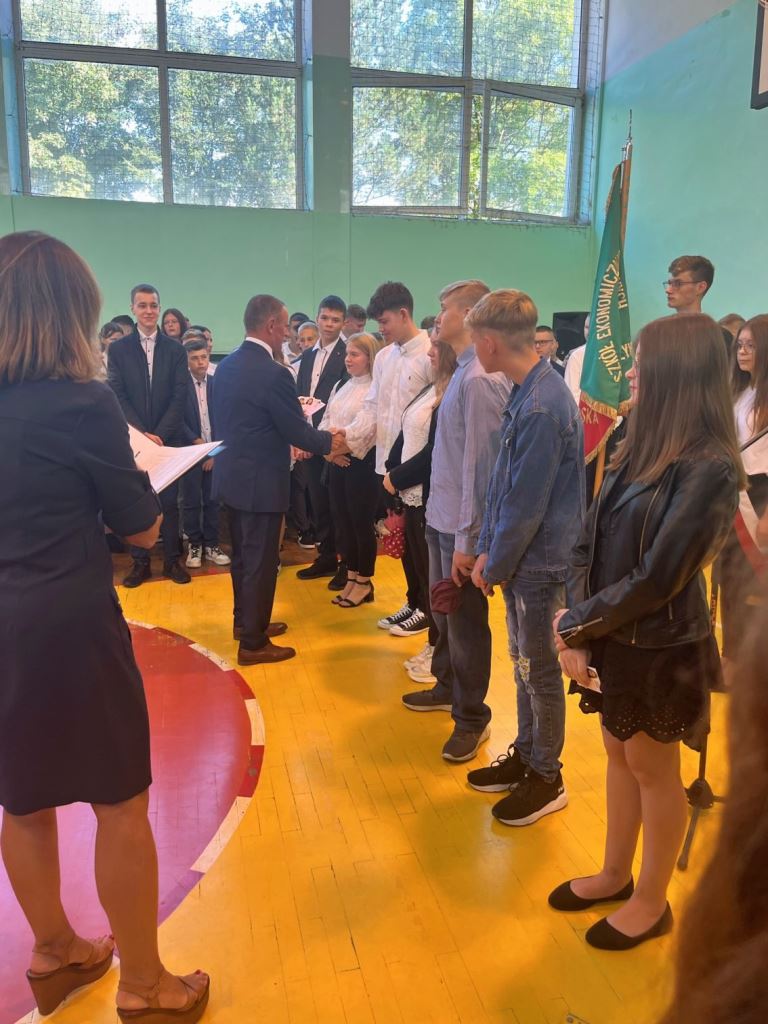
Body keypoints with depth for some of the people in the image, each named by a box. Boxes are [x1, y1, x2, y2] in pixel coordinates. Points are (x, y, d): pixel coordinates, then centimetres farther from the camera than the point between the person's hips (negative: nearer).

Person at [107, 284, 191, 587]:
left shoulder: (175, 349, 5)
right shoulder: (118, 349, 4)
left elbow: (180, 396, -2)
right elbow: (118, 395, -3)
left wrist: (159, 434, -12)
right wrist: (141, 433, -14)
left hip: (169, 437, 0)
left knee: (169, 500, 5)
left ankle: (172, 560, 15)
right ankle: (140, 562, 14)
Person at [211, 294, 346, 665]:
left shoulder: (226, 365, 6)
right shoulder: (274, 373, -21)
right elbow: (297, 431, -16)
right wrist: (328, 442, 3)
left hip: (232, 475, 9)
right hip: (260, 480, -9)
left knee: (243, 554, 21)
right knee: (260, 561, 2)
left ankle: (245, 620, 36)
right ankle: (253, 642, 12)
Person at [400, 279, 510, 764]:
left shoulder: (479, 380, -20)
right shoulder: (464, 371, 10)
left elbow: (479, 461, -22)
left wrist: (467, 539, -21)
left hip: (462, 526, -9)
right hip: (442, 516, 9)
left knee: (465, 621, 5)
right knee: (443, 611, 22)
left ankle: (472, 717, 21)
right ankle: (448, 687, 42)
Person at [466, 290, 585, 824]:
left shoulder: (541, 408, -25)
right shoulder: (529, 391, 5)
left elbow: (526, 504, -22)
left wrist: (495, 565, -10)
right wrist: (487, 549, 8)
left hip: (538, 562, -8)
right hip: (520, 557, 8)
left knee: (539, 670, 7)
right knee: (525, 664, 20)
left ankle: (546, 778, 25)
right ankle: (526, 755, 37)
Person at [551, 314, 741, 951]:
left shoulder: (709, 468, -22)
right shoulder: (640, 448, 3)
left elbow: (656, 578, -23)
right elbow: (589, 544, 1)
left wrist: (575, 627, -13)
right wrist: (578, 626, -11)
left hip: (660, 649, -7)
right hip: (612, 639, 7)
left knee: (653, 770, 11)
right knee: (619, 757, 21)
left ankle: (652, 902, 34)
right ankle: (617, 874, 42)